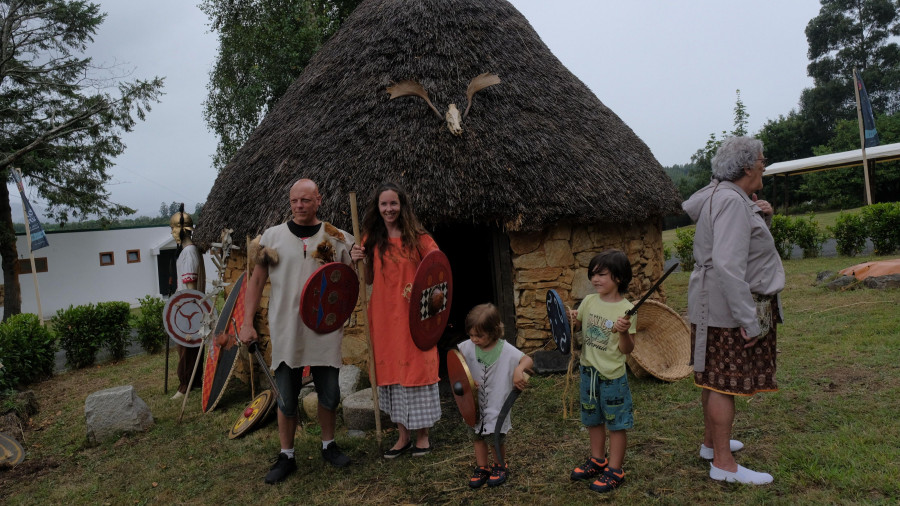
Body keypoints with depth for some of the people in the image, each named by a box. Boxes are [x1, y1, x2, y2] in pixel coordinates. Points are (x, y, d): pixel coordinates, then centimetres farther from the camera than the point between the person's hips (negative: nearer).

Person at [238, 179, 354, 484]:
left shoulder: (337, 238, 2)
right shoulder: (272, 236, 2)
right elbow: (256, 281, 5)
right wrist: (247, 323, -1)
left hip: (326, 331, 1)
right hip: (286, 334, 0)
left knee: (329, 394, 11)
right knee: (287, 399, 9)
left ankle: (329, 446, 33)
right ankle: (286, 456, 26)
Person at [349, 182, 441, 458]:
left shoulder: (417, 236, -3)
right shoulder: (372, 239, 7)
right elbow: (369, 280, 11)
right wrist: (358, 260, -7)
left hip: (413, 314, -4)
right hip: (383, 315, 4)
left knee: (417, 368, 3)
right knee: (391, 371, 9)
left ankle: (423, 435, 18)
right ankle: (403, 436, 23)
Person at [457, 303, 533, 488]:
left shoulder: (506, 350, -17)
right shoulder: (468, 347, -8)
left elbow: (528, 360, -17)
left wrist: (519, 370, -39)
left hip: (497, 403, -4)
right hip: (476, 402, 4)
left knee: (495, 438, 3)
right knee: (478, 436, 16)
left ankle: (500, 466, 30)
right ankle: (481, 468, 35)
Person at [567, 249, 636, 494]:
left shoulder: (626, 309, -15)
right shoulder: (589, 301, 0)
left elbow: (627, 350, -15)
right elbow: (579, 324, 17)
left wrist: (624, 332, -33)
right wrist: (573, 320, -4)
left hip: (612, 375, -6)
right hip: (588, 370, 6)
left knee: (615, 422, 7)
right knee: (593, 419, 20)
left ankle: (615, 470, 21)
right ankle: (597, 460, 38)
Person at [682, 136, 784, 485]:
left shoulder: (722, 195, 13)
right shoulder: (731, 201, -19)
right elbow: (727, 265, -28)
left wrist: (761, 218, 5)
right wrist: (748, 321, -26)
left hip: (715, 305, 11)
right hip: (730, 308, -11)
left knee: (715, 378, 19)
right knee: (726, 382, -3)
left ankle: (711, 443, 33)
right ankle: (723, 464, 7)